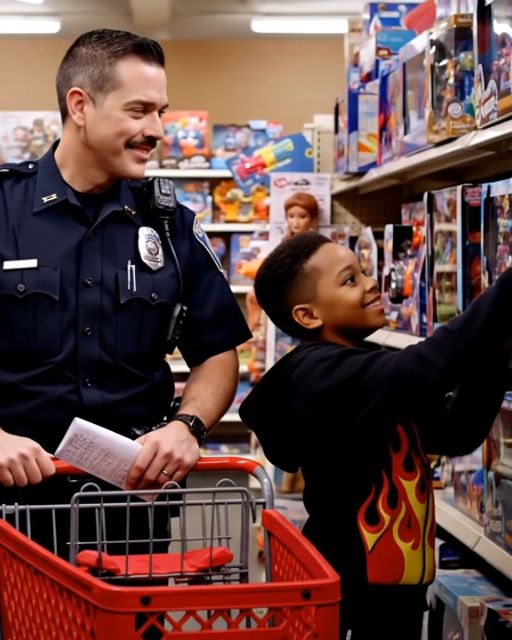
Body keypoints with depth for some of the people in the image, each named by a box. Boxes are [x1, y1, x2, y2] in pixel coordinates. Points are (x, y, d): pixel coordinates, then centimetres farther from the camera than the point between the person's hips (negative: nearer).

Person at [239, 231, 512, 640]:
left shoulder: (373, 371, 12)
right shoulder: (320, 374, -19)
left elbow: (457, 433, 8)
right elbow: (421, 370, -36)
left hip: (397, 576, 9)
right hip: (348, 578, -9)